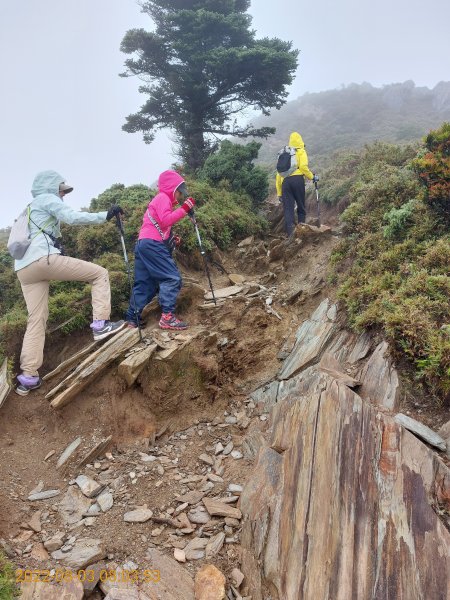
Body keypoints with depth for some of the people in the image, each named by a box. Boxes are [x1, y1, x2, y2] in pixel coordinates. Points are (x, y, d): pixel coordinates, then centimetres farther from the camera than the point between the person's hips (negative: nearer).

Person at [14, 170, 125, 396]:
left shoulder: (29, 209, 35)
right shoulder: (47, 199, 8)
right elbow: (72, 217, -10)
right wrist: (106, 215, -9)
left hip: (23, 268, 9)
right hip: (44, 258, -9)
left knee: (36, 319, 7)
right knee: (100, 273, 0)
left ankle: (28, 377, 2)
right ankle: (100, 324, -10)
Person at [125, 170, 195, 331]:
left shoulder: (160, 199, 30)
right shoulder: (163, 197, -1)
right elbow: (165, 220, -17)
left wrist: (171, 239, 14)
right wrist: (184, 209, -17)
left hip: (144, 245, 10)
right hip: (152, 244, -10)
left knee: (145, 284, 10)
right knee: (172, 278, -15)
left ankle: (132, 319, 12)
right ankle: (167, 317, -21)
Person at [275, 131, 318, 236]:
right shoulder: (301, 152, 12)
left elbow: (278, 174, 18)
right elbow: (303, 166, -9)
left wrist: (279, 193, 19)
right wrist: (312, 177, 5)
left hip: (285, 181, 3)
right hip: (297, 179, -3)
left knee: (288, 208, -1)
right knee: (301, 206, 9)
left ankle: (291, 234, -10)